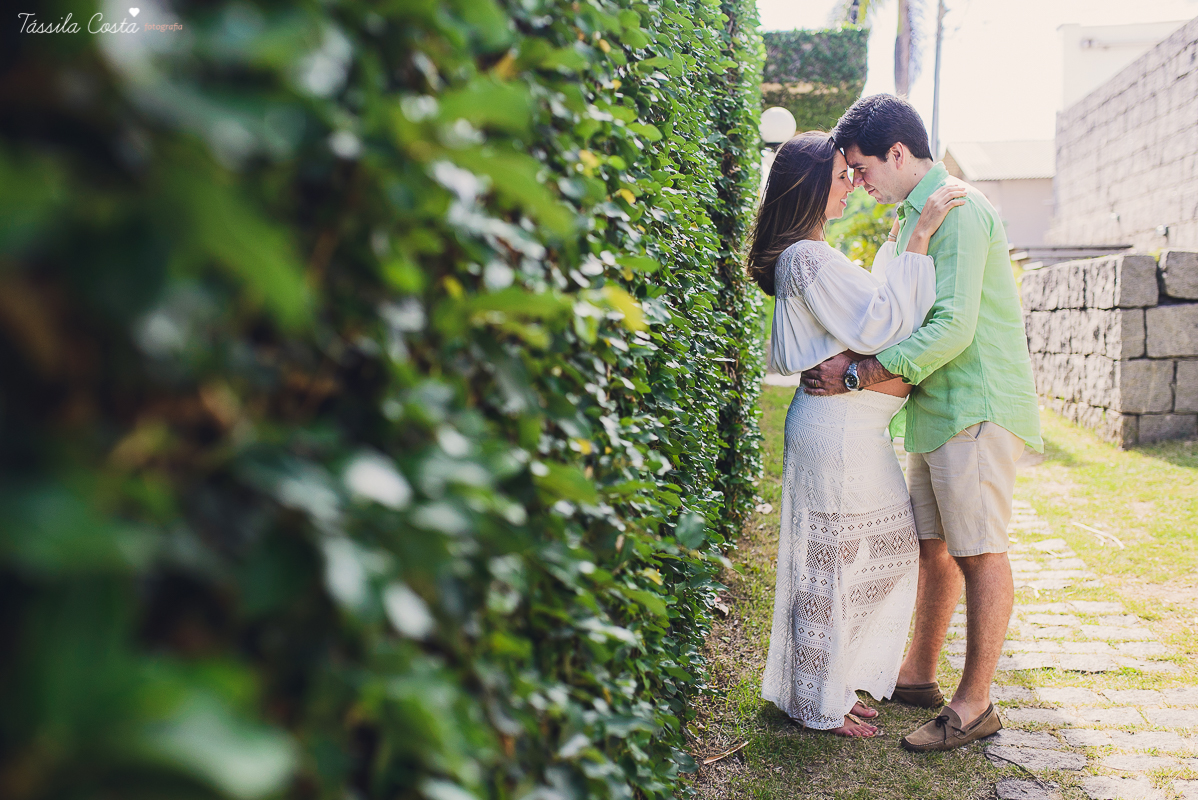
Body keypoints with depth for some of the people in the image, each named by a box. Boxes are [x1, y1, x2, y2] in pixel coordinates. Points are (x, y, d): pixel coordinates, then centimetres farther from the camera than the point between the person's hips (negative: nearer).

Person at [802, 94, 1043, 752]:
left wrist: (859, 374, -21)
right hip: (937, 407, 10)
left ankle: (975, 704, 7)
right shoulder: (915, 214, 16)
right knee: (933, 545, 15)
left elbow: (953, 327, -23)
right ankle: (919, 673, 27)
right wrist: (854, 354, 0)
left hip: (976, 408, -10)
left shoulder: (957, 210, -15)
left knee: (978, 551, -2)